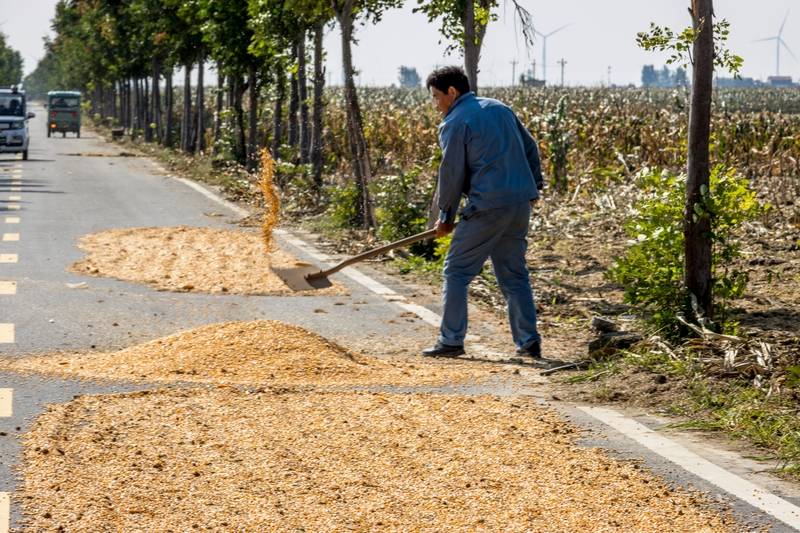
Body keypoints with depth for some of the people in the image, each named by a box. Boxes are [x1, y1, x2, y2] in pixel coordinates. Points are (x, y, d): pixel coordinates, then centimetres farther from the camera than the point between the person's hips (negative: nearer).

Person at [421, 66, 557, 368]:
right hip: (521, 202, 7)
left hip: (488, 207, -7)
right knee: (514, 273, 14)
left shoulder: (454, 124, -6)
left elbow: (452, 174, -5)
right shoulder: (499, 108, 16)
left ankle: (451, 341, 3)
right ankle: (529, 342, 11)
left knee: (457, 271, 4)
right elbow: (530, 147, 19)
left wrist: (445, 216, 5)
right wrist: (534, 185, 25)